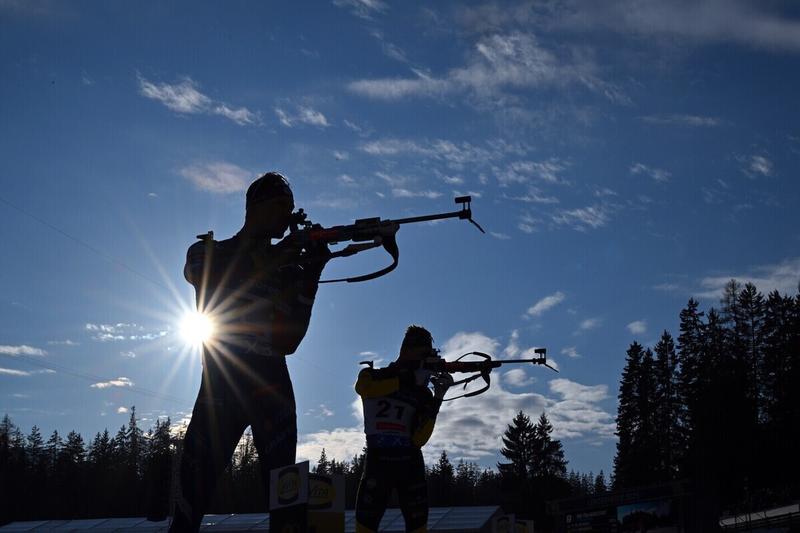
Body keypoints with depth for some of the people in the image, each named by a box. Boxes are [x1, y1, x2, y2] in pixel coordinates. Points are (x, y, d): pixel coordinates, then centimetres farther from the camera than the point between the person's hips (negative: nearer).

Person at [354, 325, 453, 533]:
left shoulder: (422, 393, 10)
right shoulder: (372, 375, 9)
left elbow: (418, 440, -2)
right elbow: (363, 387, -19)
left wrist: (437, 400, -12)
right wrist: (409, 379, -20)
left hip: (410, 463, 2)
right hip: (378, 460, -2)